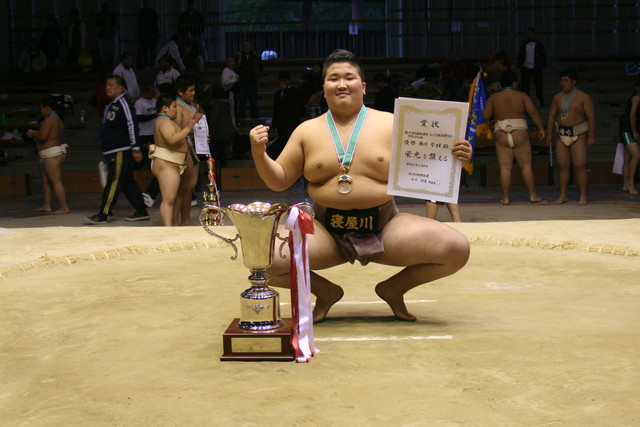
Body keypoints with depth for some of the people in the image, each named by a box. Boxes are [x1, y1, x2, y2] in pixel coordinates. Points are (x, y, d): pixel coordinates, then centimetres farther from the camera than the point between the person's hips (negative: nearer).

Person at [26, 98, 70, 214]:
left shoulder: (49, 120, -14)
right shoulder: (58, 119, 17)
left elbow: (42, 137, -23)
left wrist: (33, 134, -3)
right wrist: (36, 133, 19)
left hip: (51, 155, -11)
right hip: (55, 153, 11)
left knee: (56, 182, -11)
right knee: (46, 181, 16)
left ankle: (64, 208, -12)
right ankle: (47, 206, 20)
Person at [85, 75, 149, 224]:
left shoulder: (123, 104, -10)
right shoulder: (110, 106, 19)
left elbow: (132, 125, -15)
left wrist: (135, 149, -18)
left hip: (121, 152, -10)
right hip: (111, 152, 10)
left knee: (113, 183, -8)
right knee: (128, 183, 11)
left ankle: (102, 215, -8)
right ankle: (141, 212, 16)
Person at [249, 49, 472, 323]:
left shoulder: (391, 124, 5)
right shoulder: (307, 131, 9)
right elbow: (279, 181, 11)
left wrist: (453, 159, -12)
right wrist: (258, 153, -7)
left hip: (385, 228, 0)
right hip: (326, 231, 0)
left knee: (457, 249, -20)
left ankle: (394, 288, 10)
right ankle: (325, 292, 8)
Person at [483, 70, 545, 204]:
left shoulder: (493, 97, 6)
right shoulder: (522, 96, 3)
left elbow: (486, 115, 0)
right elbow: (533, 113, -5)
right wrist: (541, 128, 0)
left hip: (501, 135, 1)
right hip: (520, 132, -1)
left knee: (505, 168, 2)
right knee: (526, 166, 7)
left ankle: (505, 198, 2)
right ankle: (532, 195, 9)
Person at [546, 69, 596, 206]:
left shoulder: (584, 98, -4)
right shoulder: (558, 97, 10)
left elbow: (591, 117, -7)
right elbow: (551, 116, 13)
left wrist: (591, 137, -13)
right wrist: (549, 134, 5)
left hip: (578, 135, -4)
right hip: (562, 136, 4)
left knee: (580, 166, -9)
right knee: (563, 166, 3)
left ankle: (583, 197, -5)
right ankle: (563, 196, 9)